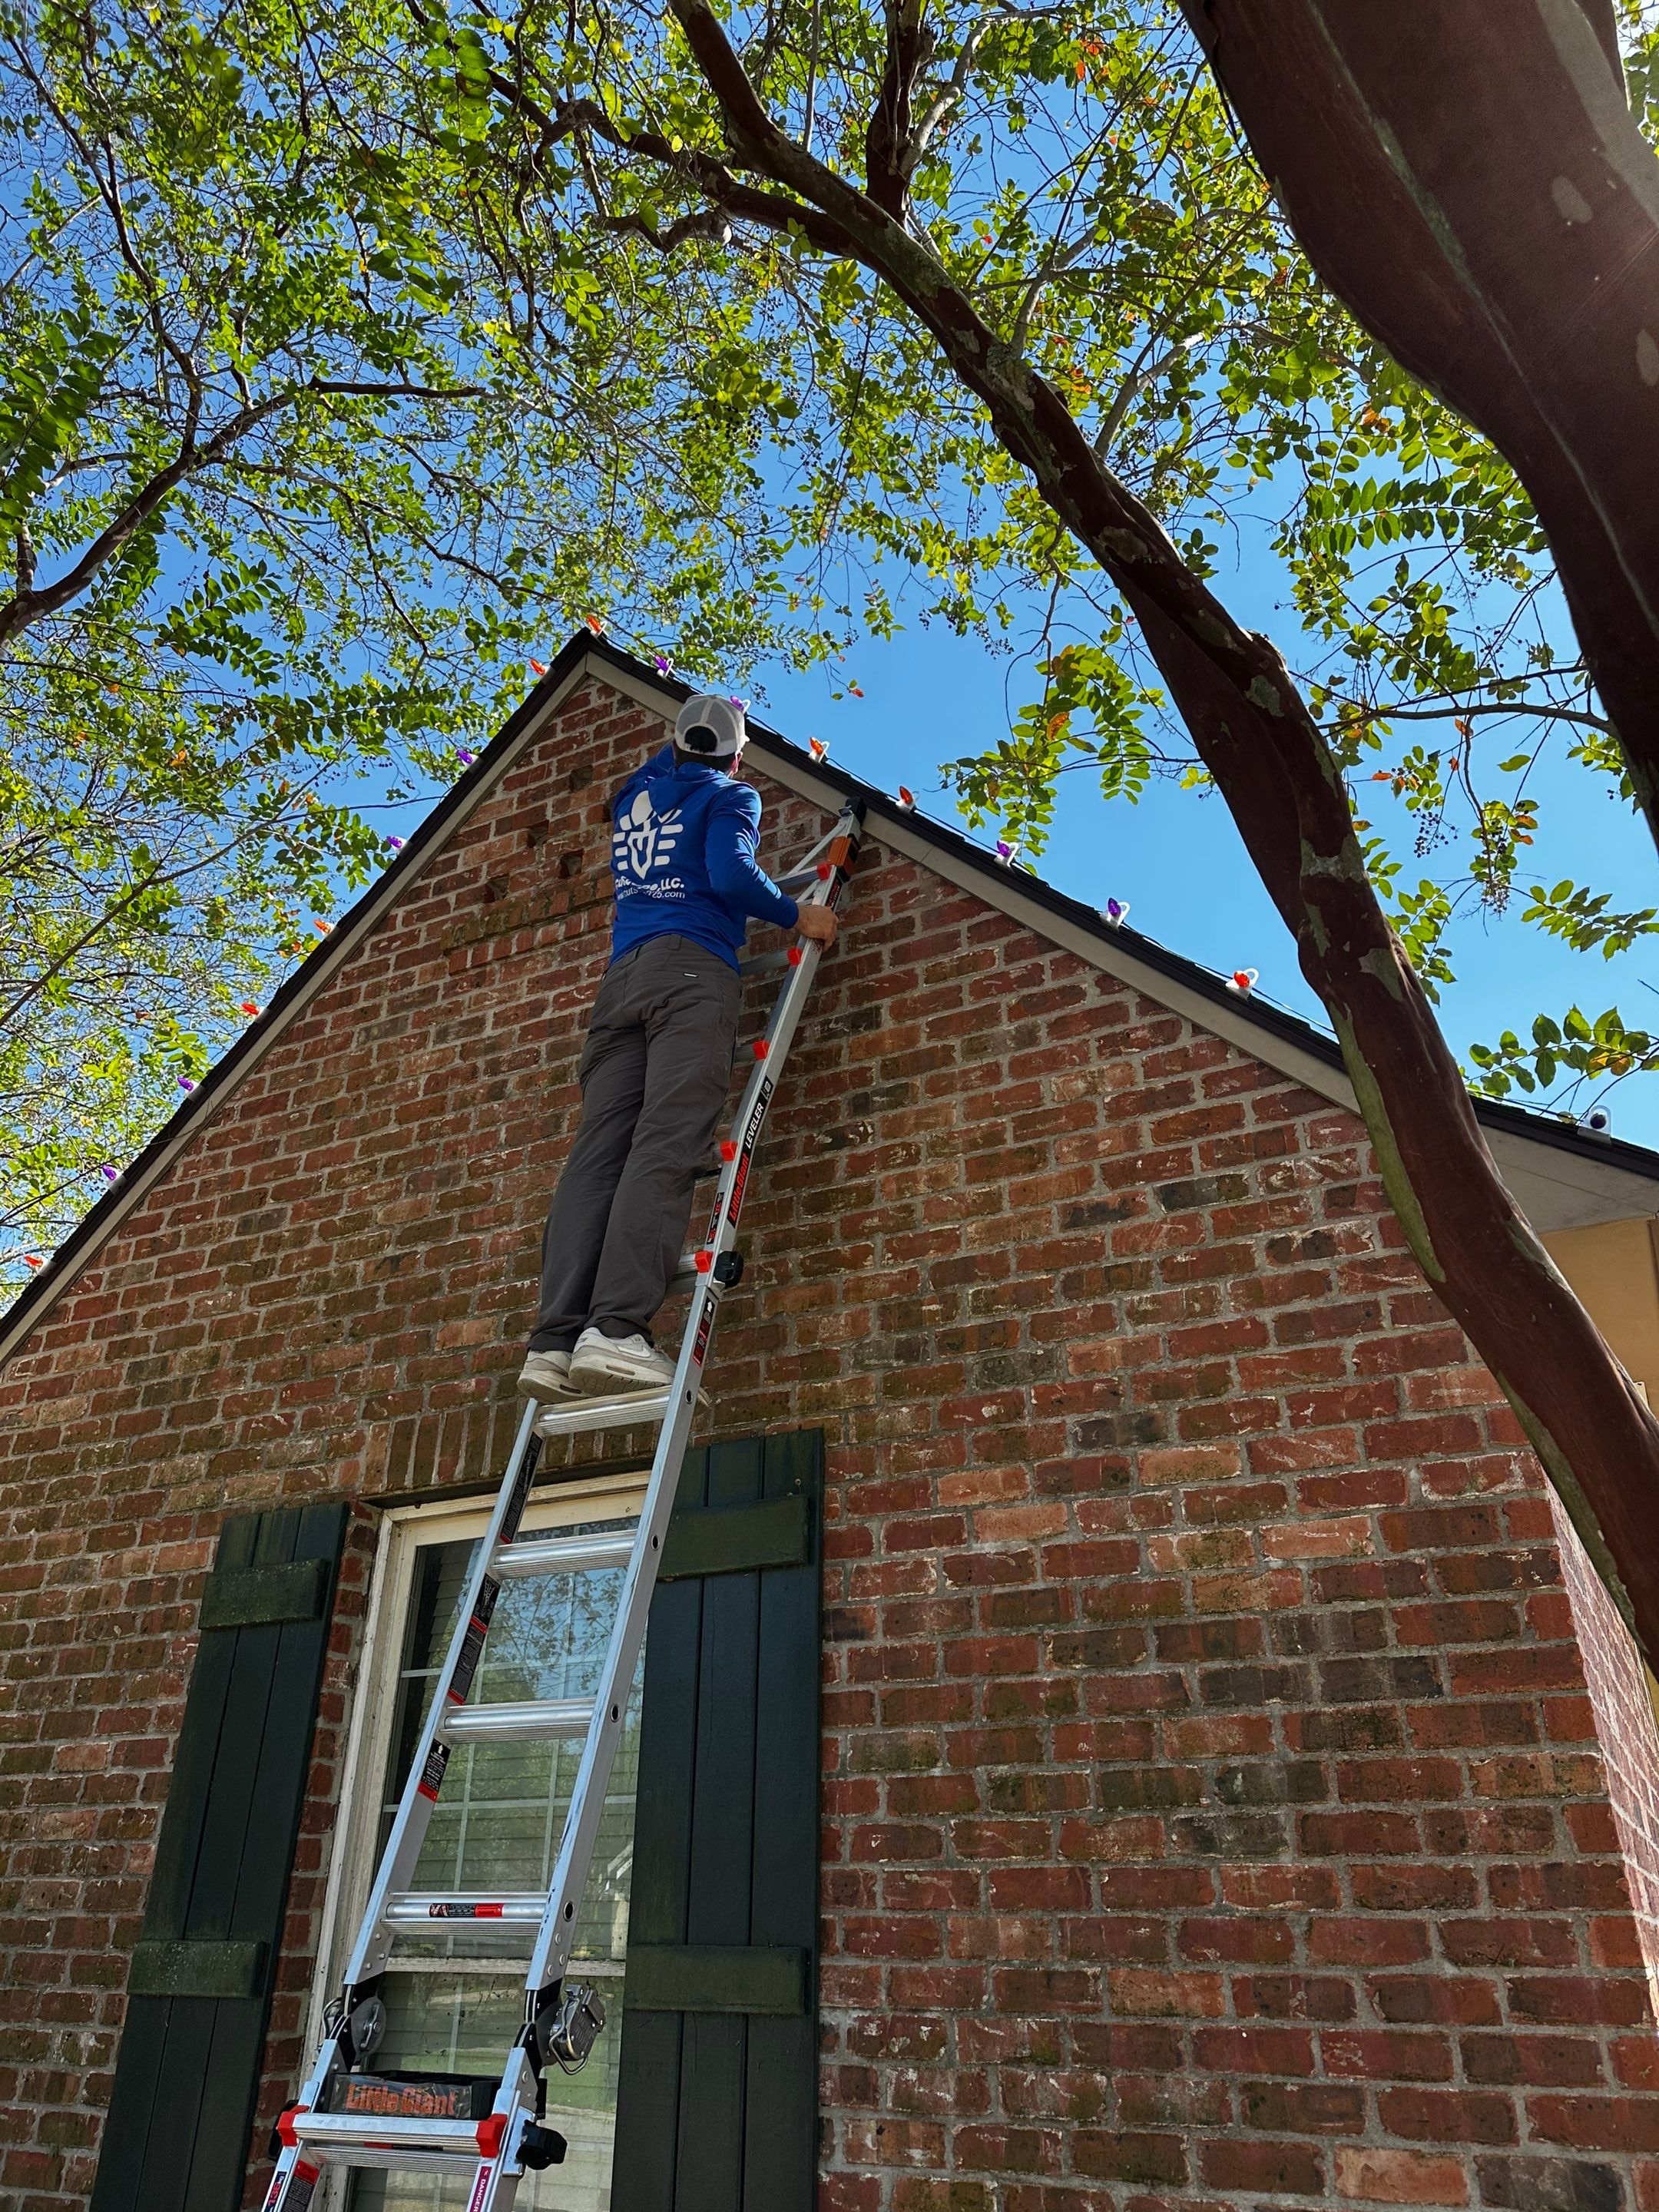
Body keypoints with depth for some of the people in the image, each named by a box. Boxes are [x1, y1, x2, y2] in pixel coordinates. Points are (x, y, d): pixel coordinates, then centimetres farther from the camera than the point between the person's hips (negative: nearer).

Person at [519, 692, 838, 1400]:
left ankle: (554, 1341, -23)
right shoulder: (728, 795, 12)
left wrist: (681, 745, 67)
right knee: (665, 1146, -20)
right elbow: (731, 875, -6)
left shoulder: (636, 795, 29)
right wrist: (797, 915, 7)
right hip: (692, 968, -5)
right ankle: (616, 1331, -36)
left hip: (622, 976, 6)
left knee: (598, 1150, -9)